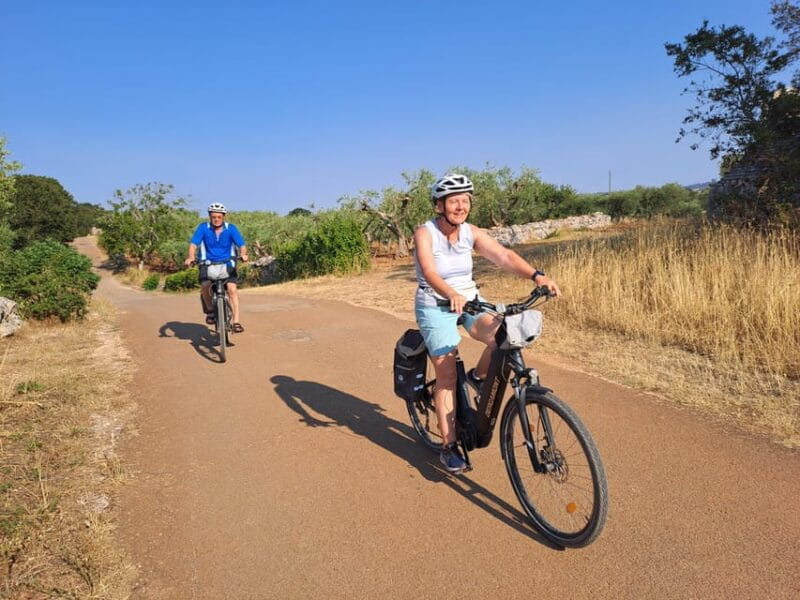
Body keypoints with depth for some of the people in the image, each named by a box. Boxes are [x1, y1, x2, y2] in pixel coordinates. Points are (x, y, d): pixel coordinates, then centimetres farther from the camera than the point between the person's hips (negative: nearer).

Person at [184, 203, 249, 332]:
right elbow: (193, 243, -14)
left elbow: (241, 244, -14)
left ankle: (236, 322, -19)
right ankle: (210, 310, 4)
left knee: (232, 289, -21)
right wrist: (191, 257, -34)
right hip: (208, 264, 0)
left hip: (227, 264, 0)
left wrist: (243, 254, -37)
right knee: (204, 287, -25)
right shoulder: (203, 228, -5)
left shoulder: (231, 228, -6)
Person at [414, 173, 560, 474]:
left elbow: (504, 255, -16)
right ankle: (449, 446, 7)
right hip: (435, 307, -4)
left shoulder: (472, 233, -3)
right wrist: (451, 295, -50)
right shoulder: (425, 233, -16)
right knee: (447, 376, -7)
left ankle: (479, 377, 9)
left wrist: (536, 275, -31)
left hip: (469, 300, 4)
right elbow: (429, 272, -31)